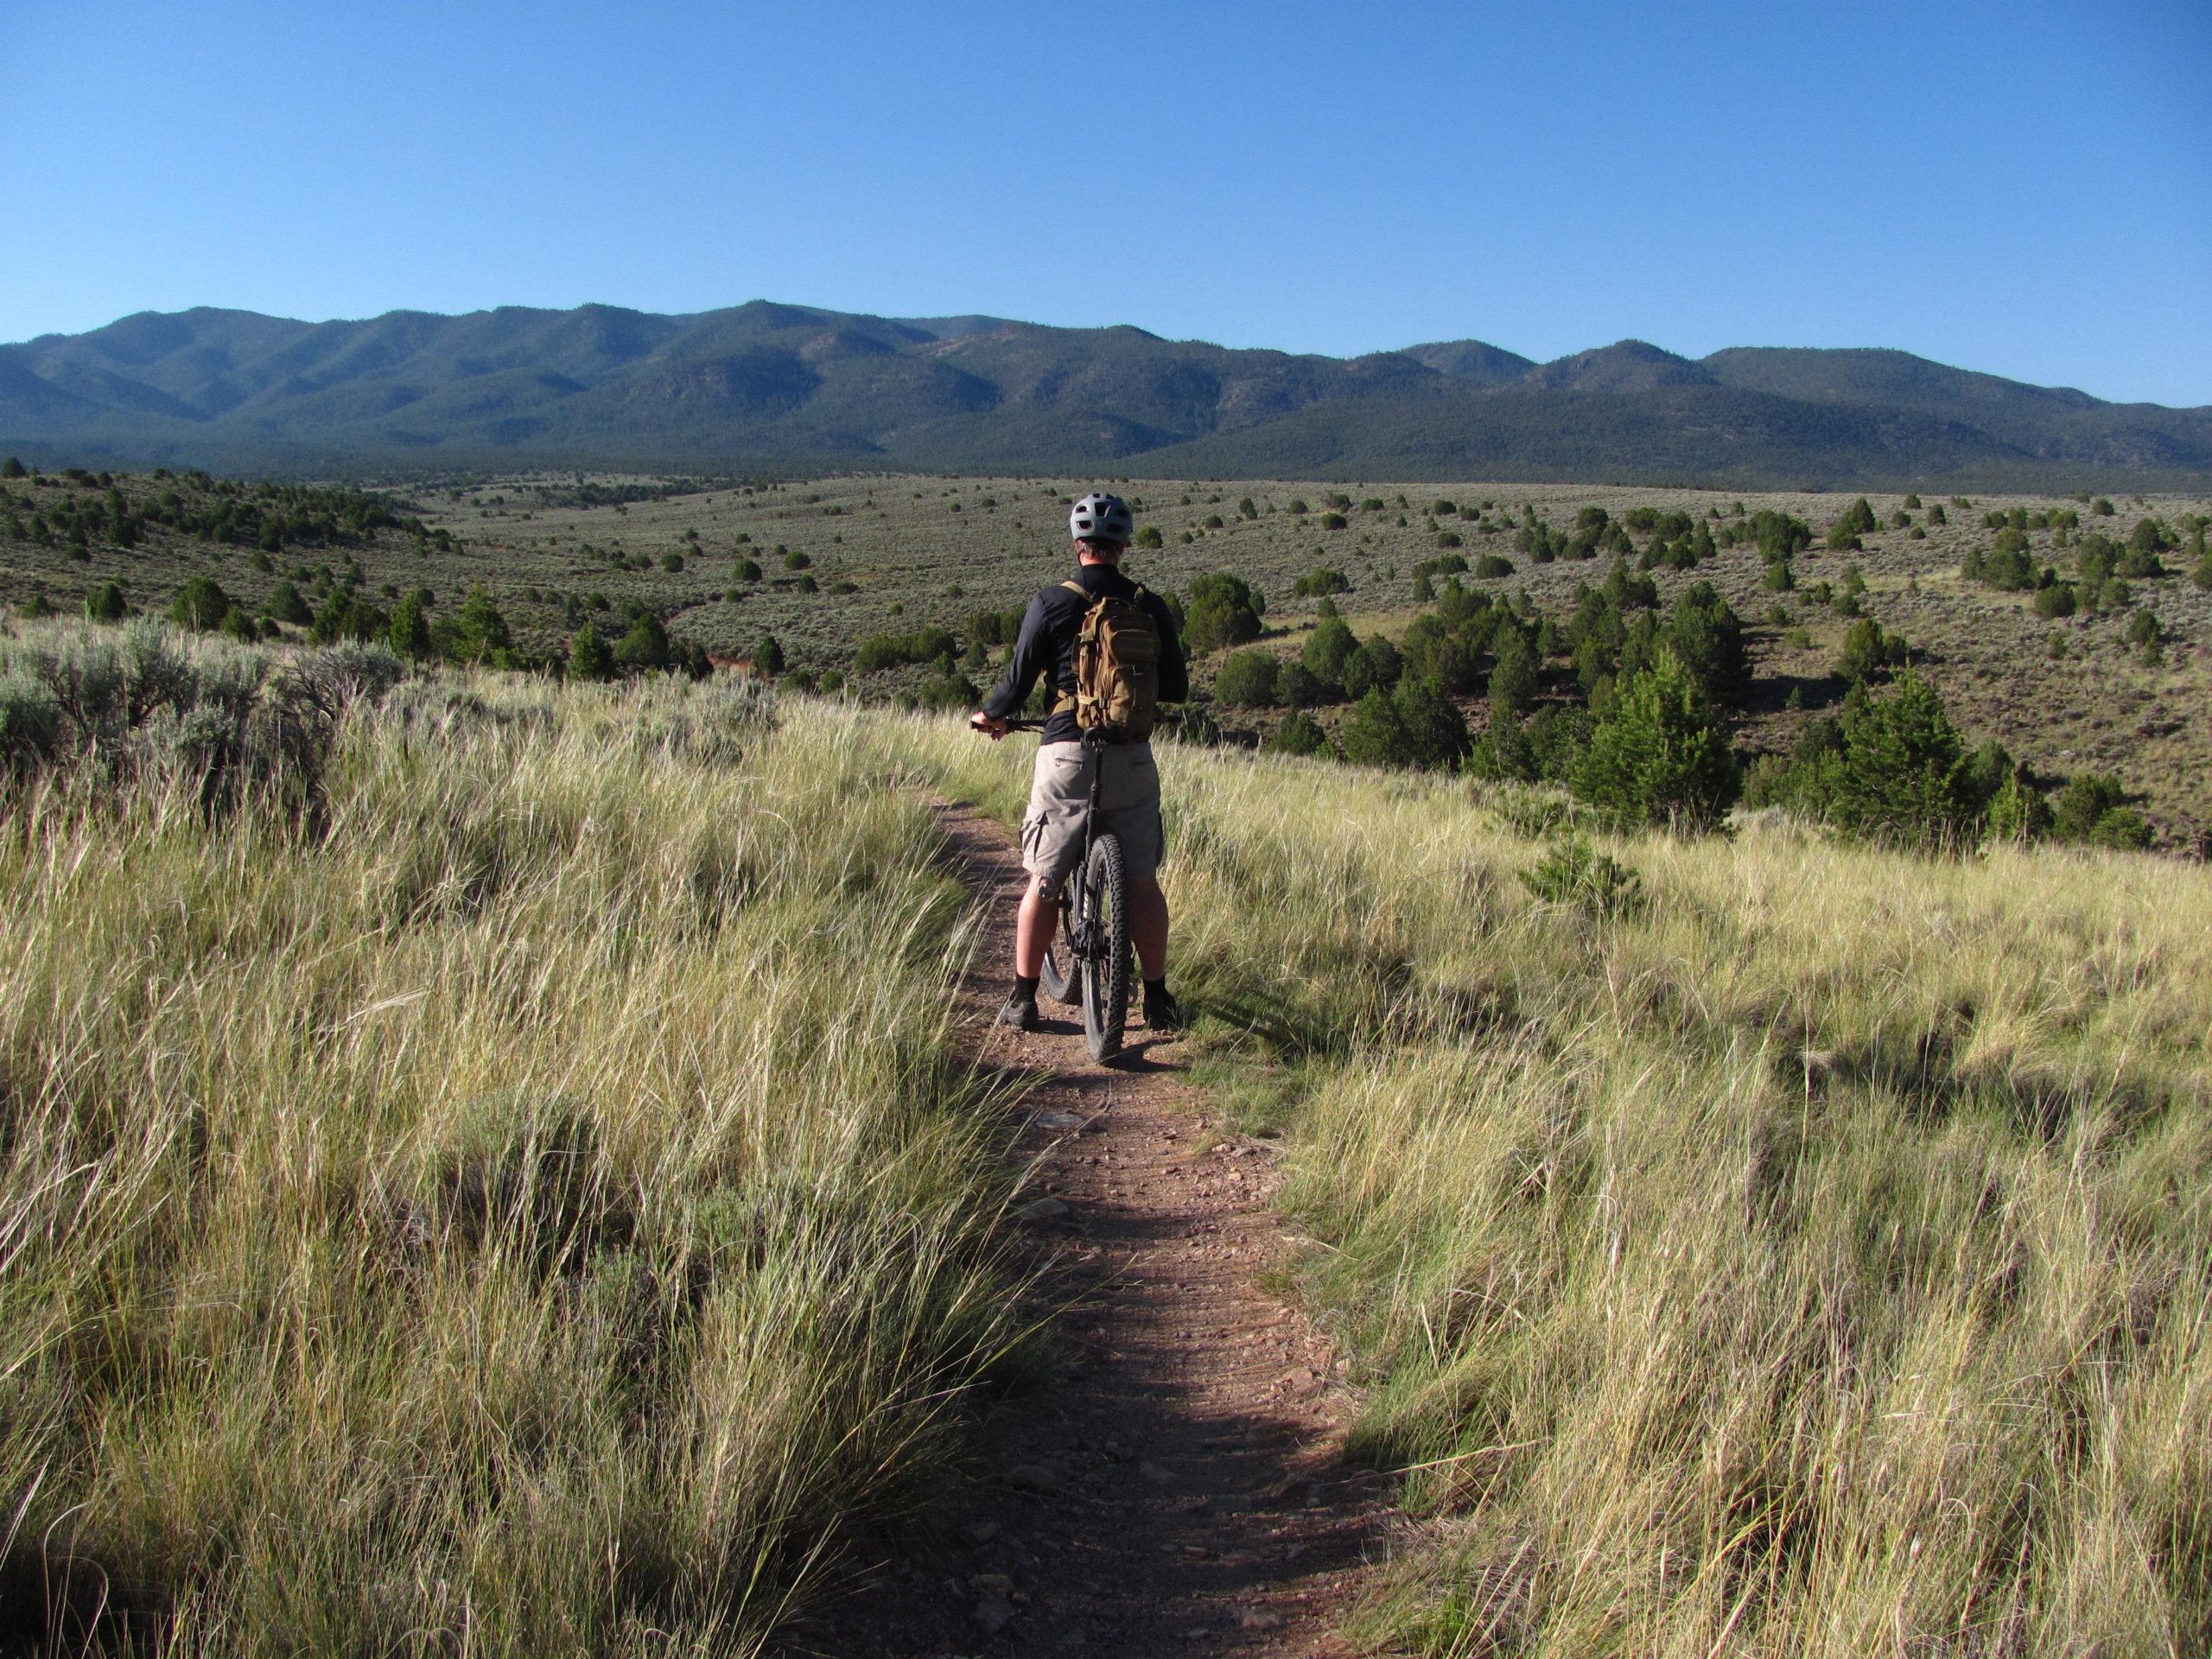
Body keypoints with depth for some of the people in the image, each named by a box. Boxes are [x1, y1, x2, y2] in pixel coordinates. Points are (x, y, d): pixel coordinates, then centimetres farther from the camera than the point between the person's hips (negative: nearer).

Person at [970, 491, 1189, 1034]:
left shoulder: (1051, 603, -4)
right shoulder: (1150, 607, 3)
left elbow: (1019, 679, -2)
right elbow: (1177, 688, 10)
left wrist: (991, 715, 18)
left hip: (1067, 754, -1)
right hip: (1133, 759, 2)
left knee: (1043, 881, 7)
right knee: (1143, 882, 10)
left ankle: (1023, 1000, 13)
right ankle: (1157, 998, 15)